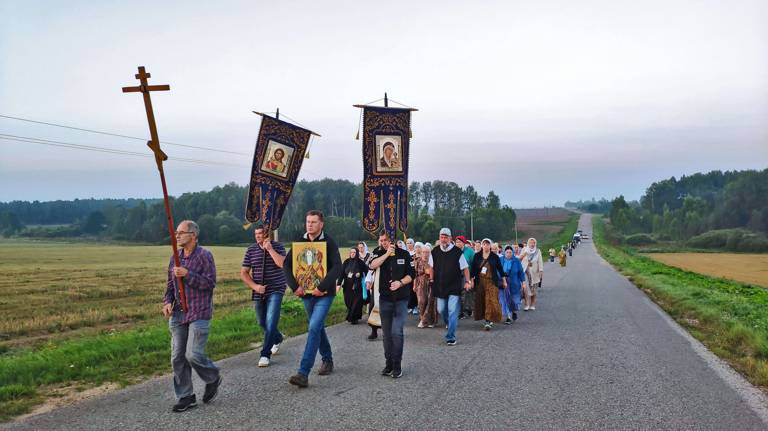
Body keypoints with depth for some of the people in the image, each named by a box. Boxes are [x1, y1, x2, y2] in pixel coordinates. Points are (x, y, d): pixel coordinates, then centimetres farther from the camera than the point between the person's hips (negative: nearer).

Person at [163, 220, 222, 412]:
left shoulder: (204, 256, -8)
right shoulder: (175, 257, 12)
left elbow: (210, 283, -14)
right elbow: (170, 283, 17)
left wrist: (187, 274, -21)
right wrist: (167, 302, 0)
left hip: (199, 315, -6)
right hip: (177, 315, 7)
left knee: (193, 355, -10)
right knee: (177, 357, 5)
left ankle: (213, 379, 19)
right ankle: (185, 397, 17)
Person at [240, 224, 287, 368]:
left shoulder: (278, 247, -5)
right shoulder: (251, 250, 3)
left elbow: (283, 264, -23)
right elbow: (244, 273, 3)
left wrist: (270, 249, -20)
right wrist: (255, 286, -10)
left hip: (275, 291, -4)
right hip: (258, 292, 4)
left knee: (270, 321, -14)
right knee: (262, 322, 16)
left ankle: (265, 354, -8)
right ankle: (277, 339, 44)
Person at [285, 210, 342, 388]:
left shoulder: (329, 242, -8)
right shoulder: (300, 242, 5)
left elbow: (337, 267, -17)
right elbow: (287, 265, 3)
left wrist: (322, 287, -23)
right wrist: (294, 286, -10)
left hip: (324, 294, -6)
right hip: (306, 293, 6)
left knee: (314, 328, -16)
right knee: (318, 328, 18)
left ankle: (303, 373, -20)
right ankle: (327, 360, 39)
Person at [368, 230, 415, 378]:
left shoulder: (404, 254, 2)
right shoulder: (378, 253, 5)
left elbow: (411, 274, 2)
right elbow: (372, 265, -16)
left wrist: (400, 283, -14)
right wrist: (387, 254, -18)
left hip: (401, 299, -2)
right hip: (385, 299, 3)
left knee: (397, 331, -12)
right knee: (386, 333, 9)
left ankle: (397, 366, -2)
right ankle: (389, 364, 20)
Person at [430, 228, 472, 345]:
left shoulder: (457, 252, -8)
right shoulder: (435, 252, 2)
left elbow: (465, 268, -2)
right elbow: (432, 267, 16)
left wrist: (467, 281, -8)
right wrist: (432, 279, 12)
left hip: (454, 286, -4)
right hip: (440, 286, 4)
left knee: (452, 311, -10)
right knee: (441, 309, 15)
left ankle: (450, 337, -6)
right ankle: (448, 323, 47)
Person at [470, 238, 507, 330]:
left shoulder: (494, 256, 1)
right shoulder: (477, 256, 5)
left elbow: (500, 269, 8)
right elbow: (473, 269, 7)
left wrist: (504, 281, 10)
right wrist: (472, 280, 3)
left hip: (491, 281, -2)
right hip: (480, 281, 2)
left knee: (491, 301, -12)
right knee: (481, 301, 5)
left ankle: (489, 321, -15)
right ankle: (488, 319, 19)